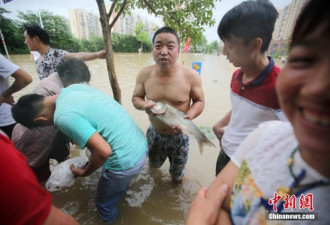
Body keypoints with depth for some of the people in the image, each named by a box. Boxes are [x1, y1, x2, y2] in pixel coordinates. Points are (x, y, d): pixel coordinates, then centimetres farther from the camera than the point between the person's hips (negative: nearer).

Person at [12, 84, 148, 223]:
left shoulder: (63, 117, -23)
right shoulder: (73, 88, 3)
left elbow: (103, 151, -27)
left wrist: (85, 172, -6)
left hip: (126, 161, -8)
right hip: (141, 143, 8)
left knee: (104, 203, 25)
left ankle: (109, 219, 54)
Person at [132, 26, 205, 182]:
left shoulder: (191, 76, -20)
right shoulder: (144, 74, -14)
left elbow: (199, 101, -9)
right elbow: (136, 98, -1)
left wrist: (188, 117, -28)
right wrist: (144, 105, -24)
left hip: (179, 136, -2)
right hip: (155, 133, 3)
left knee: (177, 177, 22)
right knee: (154, 165, 32)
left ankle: (178, 175, 60)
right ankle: (156, 158, 70)